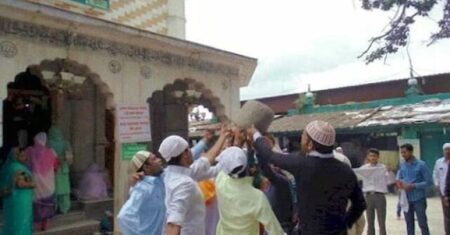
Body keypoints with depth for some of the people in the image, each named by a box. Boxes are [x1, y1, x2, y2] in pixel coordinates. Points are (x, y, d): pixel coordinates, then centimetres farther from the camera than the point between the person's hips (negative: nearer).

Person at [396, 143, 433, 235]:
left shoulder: (421, 164, -10)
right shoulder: (402, 165, 4)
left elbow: (429, 182, -10)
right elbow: (399, 177, 16)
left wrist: (413, 186, -19)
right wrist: (399, 182, -7)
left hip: (418, 199, -4)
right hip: (406, 199, 4)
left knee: (422, 223, 3)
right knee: (409, 223, 14)